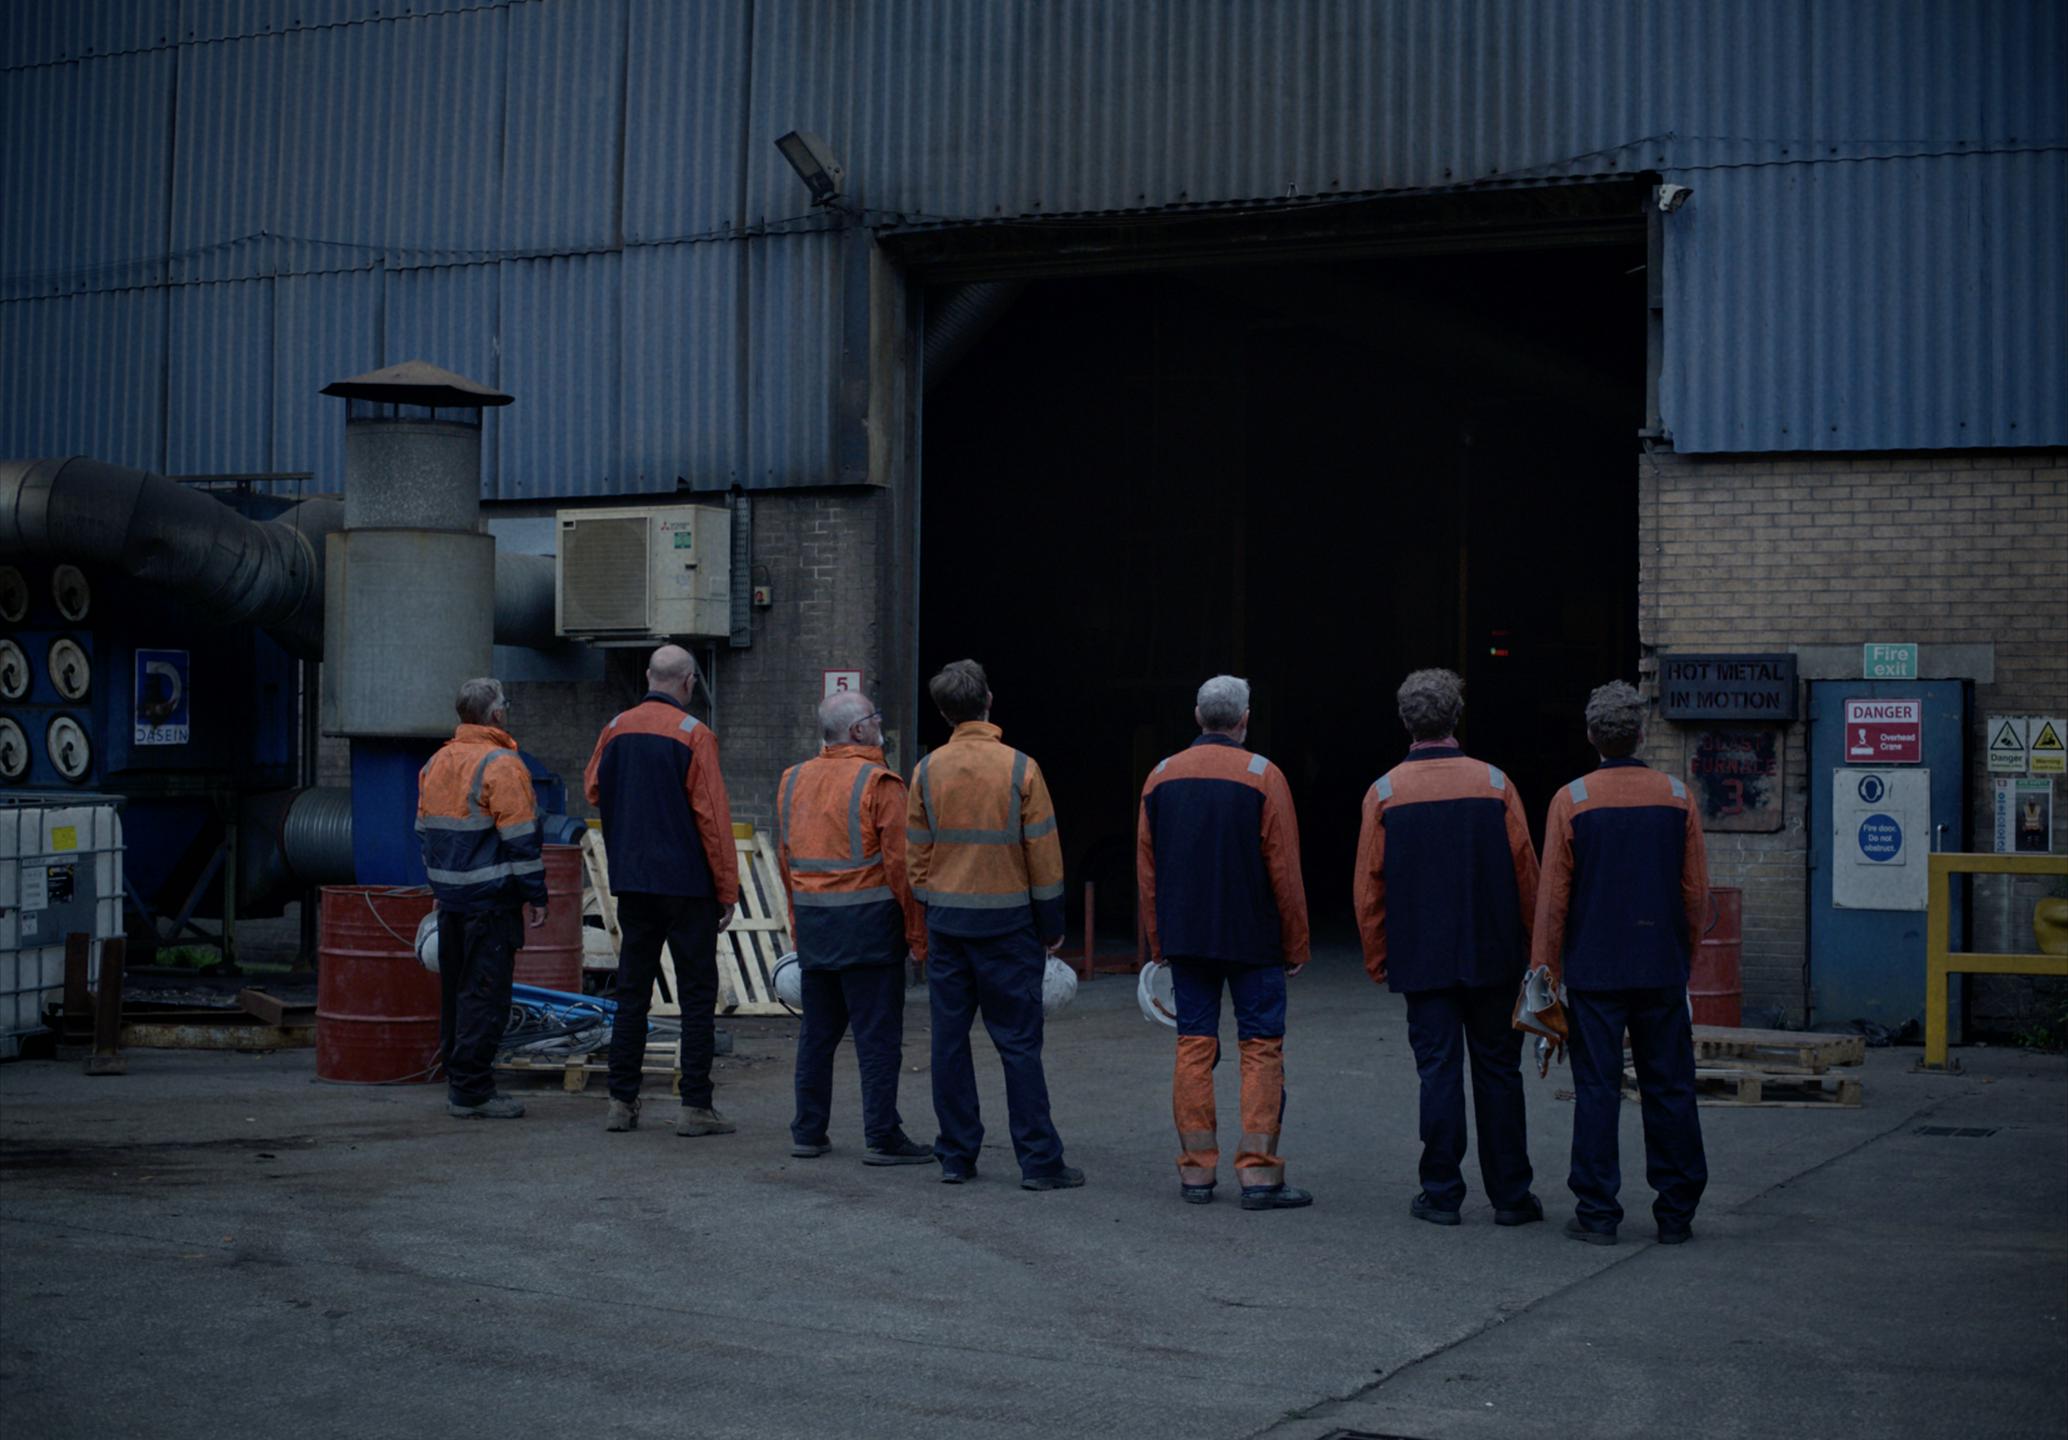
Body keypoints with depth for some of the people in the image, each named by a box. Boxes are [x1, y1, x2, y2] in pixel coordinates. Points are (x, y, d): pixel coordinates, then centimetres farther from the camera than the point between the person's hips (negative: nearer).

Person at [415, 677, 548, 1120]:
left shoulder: (435, 764, 12)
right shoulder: (501, 766, -14)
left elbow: (425, 831, 19)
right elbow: (521, 838, -16)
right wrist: (536, 895, -10)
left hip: (451, 899, 8)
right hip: (491, 900, -8)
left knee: (455, 990, 15)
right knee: (484, 994, -5)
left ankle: (458, 1082, 21)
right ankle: (472, 1091, -4)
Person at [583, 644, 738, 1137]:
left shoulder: (617, 729, 4)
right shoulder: (693, 734, -10)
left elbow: (593, 789, 17)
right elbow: (712, 815, -11)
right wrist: (728, 890, -7)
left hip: (631, 880, 5)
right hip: (686, 881, -5)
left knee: (632, 991, 11)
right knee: (697, 994, 1)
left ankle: (622, 1101, 12)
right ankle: (695, 1106, -1)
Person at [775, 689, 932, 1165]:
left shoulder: (793, 782, 9)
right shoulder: (879, 783, -11)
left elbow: (785, 860, 14)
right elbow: (899, 863, -13)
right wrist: (918, 934, -7)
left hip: (812, 924, 6)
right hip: (868, 923, -6)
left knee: (817, 1031, 14)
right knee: (878, 1034, -1)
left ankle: (808, 1132, 18)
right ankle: (881, 1137, 0)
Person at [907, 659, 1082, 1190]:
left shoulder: (928, 771, 0)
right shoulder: (1019, 768, -8)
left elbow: (916, 852, 6)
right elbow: (1044, 854, -6)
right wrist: (1051, 925, 3)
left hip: (945, 919, 3)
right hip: (1006, 920, -3)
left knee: (949, 1038, 8)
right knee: (1018, 1041, 0)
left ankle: (956, 1156, 12)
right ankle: (1039, 1160, 1)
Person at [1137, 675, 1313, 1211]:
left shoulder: (1161, 776, 5)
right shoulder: (1262, 776, -7)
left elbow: (1147, 868, 9)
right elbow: (1285, 869, -7)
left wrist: (1158, 941, 16)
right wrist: (1296, 945, 0)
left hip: (1185, 939, 4)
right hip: (1253, 940, -4)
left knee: (1194, 1046, 8)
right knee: (1261, 1047, 1)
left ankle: (1196, 1172, 8)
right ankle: (1259, 1173, -3)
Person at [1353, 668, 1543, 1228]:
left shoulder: (1384, 792, -3)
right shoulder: (1494, 783, -2)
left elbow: (1368, 885, 0)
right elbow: (1526, 872, 2)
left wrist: (1377, 959, 9)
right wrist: (1531, 946, 13)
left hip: (1421, 959, 0)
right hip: (1493, 956, 0)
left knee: (1438, 1071, 4)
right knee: (1498, 1071, 7)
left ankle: (1441, 1193, 5)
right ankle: (1510, 1195, 11)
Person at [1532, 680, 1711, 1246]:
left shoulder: (1571, 800, -5)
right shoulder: (1677, 797, 1)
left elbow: (1553, 895, -4)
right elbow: (1697, 891, 5)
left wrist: (1545, 968, 3)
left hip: (1594, 971, -2)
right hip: (1663, 970, 2)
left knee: (1597, 1089, 2)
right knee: (1669, 1089, 8)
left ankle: (1597, 1213, 4)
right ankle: (1676, 1214, 12)